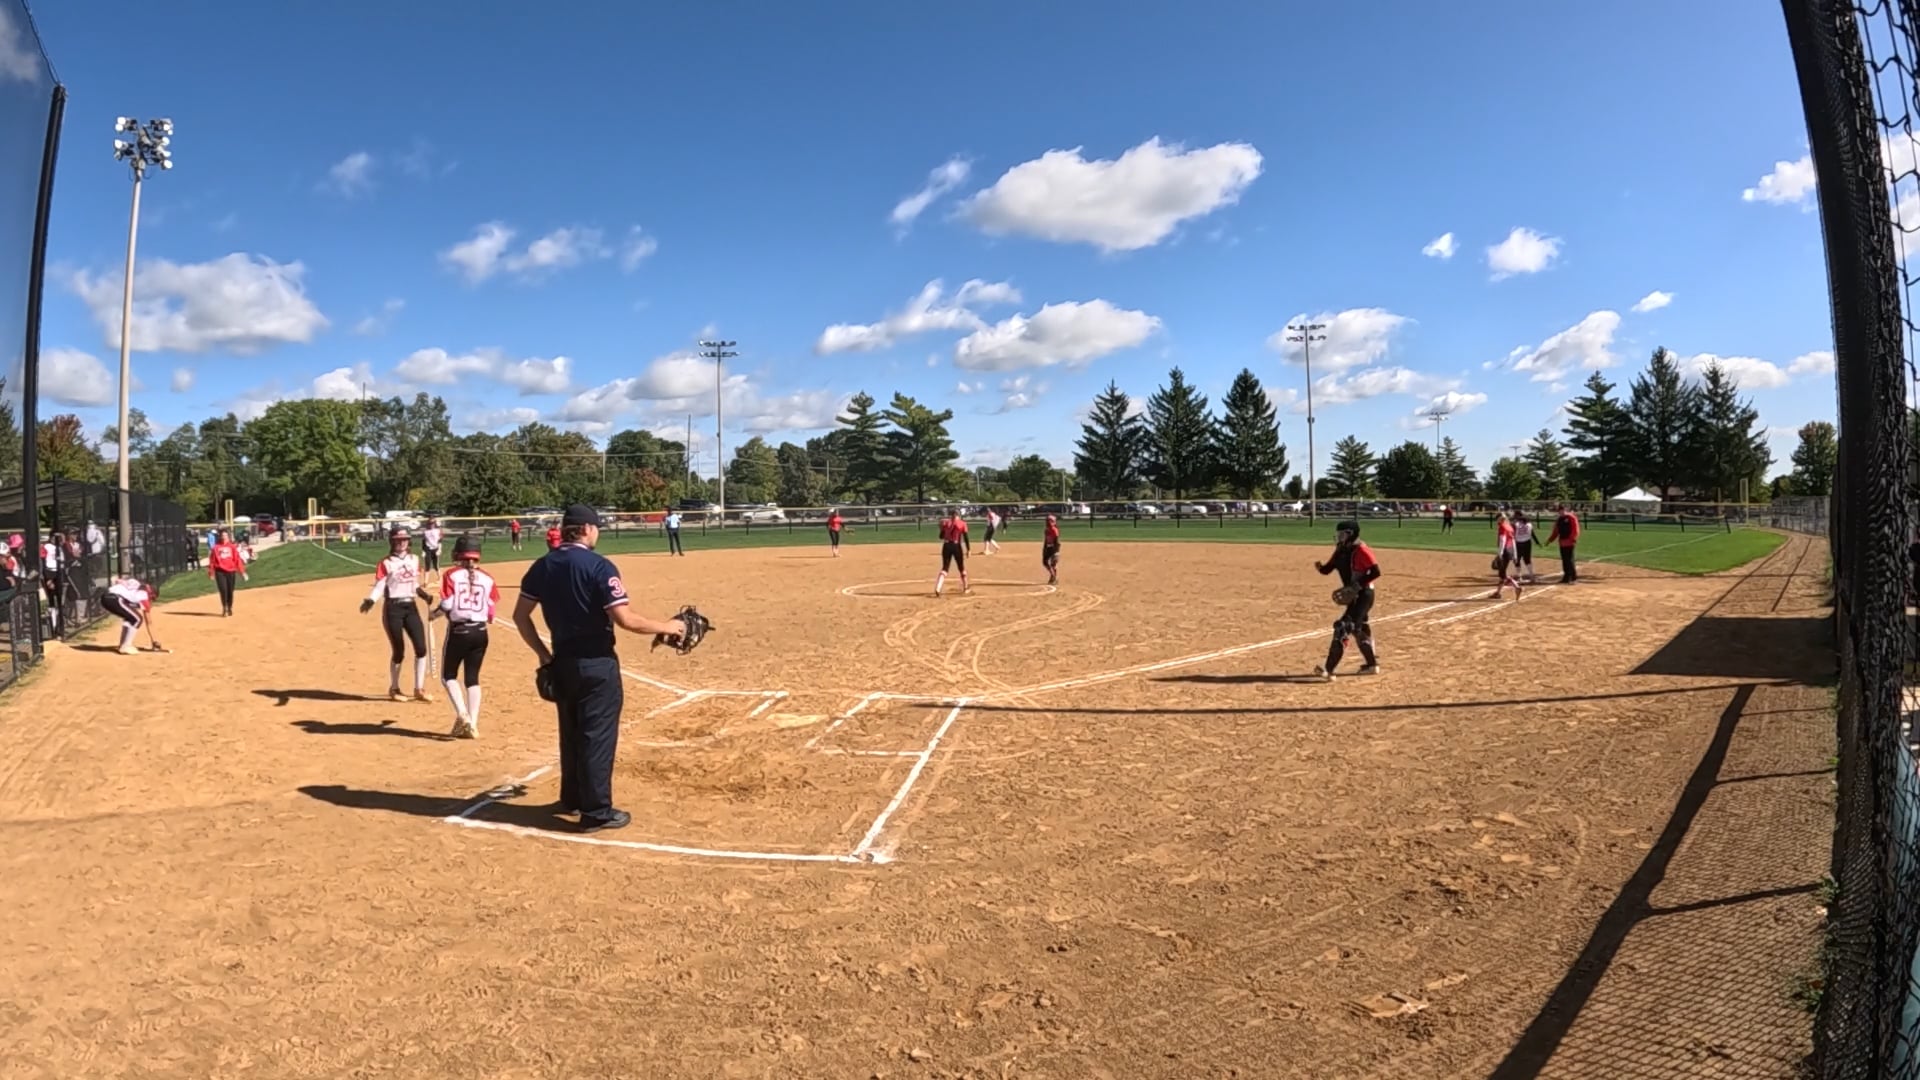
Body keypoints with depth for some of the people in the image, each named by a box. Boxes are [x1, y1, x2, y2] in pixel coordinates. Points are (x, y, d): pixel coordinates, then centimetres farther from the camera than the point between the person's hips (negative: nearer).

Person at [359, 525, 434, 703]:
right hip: (393, 609, -5)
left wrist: (426, 597, 4)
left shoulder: (414, 560, 9)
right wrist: (369, 601, -28)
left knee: (421, 648, 0)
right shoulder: (386, 563, -7)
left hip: (411, 607, 5)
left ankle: (419, 689, 11)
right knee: (399, 651, 2)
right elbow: (378, 587, -12)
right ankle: (394, 689, 22)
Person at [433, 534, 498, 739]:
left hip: (458, 631, -3)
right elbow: (491, 612, 0)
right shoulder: (487, 578, 2)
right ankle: (472, 724, 8)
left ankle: (462, 714, -6)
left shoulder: (452, 575, -6)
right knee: (472, 677, 12)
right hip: (480, 632, 3)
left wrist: (433, 614, 8)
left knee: (449, 675, 14)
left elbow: (447, 605, -13)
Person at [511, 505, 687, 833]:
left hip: (562, 662, 7)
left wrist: (543, 655, 14)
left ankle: (572, 798, 34)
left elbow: (520, 615, 7)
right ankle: (596, 812, 8)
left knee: (571, 732, 21)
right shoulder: (599, 566, -17)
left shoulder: (542, 566, 3)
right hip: (597, 664, -7)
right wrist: (666, 627, -10)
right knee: (597, 736, 2)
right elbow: (625, 620, -23)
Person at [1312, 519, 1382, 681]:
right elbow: (1327, 569, 6)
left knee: (1343, 627, -17)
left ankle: (1328, 670, -22)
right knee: (1359, 629, 21)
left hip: (1363, 594, -10)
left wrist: (1358, 584, -27)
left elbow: (1376, 572, -21)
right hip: (1353, 595, 10)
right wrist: (1319, 567, -16)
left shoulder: (1360, 550, -17)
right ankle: (1372, 664, 39)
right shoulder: (1341, 551, 7)